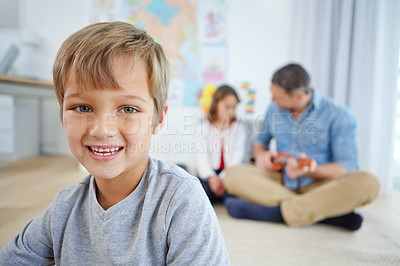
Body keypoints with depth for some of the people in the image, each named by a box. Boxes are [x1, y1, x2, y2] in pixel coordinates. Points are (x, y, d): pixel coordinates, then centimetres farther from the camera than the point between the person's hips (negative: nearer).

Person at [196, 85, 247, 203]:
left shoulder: (238, 128, 12)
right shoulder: (204, 127, 10)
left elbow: (237, 157, -1)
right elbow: (201, 155, -2)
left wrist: (223, 178, -16)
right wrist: (211, 177, -19)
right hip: (209, 172, 0)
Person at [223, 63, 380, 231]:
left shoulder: (339, 115, -8)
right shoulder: (274, 109, 6)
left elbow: (348, 166, -10)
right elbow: (260, 140, 19)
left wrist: (310, 171, -29)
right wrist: (261, 154, -6)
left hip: (319, 185, -3)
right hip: (282, 182, 3)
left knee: (367, 183, -31)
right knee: (233, 174, -21)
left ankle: (276, 211, -30)